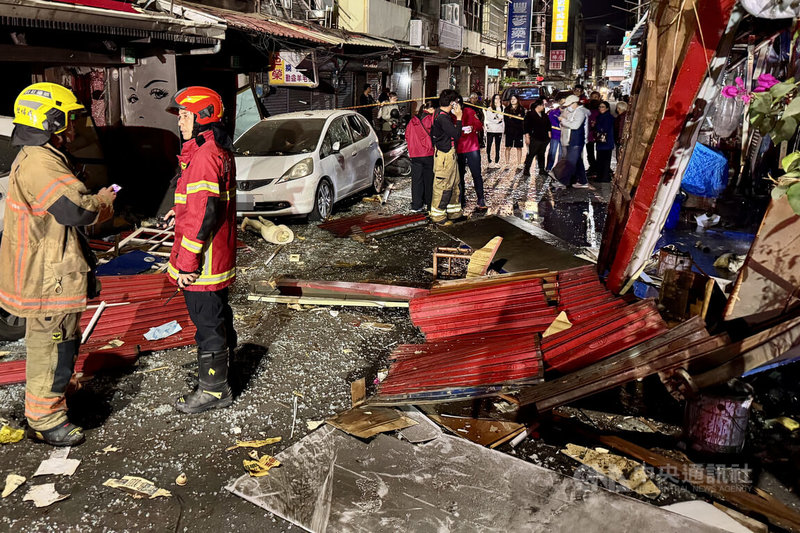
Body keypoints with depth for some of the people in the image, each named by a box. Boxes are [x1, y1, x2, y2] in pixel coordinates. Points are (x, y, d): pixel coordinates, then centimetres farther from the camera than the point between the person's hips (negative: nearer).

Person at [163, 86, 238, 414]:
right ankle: (223, 362, 42)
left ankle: (214, 390, 12)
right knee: (217, 314, 24)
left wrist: (186, 261, -23)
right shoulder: (219, 151, 12)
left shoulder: (204, 156, -21)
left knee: (207, 322, 0)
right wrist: (180, 211, 13)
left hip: (203, 261, -10)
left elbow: (203, 215, -26)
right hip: (219, 255, 10)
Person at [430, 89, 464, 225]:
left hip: (449, 153, 11)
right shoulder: (442, 118, -22)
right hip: (445, 155, -11)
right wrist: (458, 118, -13)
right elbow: (456, 134, -21)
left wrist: (456, 117, 9)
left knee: (454, 183, 19)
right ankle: (438, 216, 9)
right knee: (443, 186, -1)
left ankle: (453, 212, 30)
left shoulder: (442, 114, 10)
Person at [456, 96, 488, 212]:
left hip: (472, 148, -1)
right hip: (458, 150, 1)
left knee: (476, 175, -1)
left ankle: (481, 201, 4)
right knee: (459, 176, 6)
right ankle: (461, 201, 18)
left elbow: (480, 126, -1)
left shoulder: (469, 111, 0)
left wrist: (473, 128, -21)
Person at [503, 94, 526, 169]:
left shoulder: (521, 109, 7)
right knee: (508, 147, 1)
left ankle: (519, 163, 9)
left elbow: (523, 119, -1)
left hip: (519, 131, 0)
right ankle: (507, 163, 6)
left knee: (519, 147, 4)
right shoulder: (507, 109, 7)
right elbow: (506, 119, -2)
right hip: (509, 131, 0)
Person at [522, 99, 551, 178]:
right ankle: (526, 170, -1)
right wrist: (527, 136, -13)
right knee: (531, 154, -6)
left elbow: (548, 125, 22)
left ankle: (542, 170, 18)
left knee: (541, 154, 12)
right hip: (535, 139, -6)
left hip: (544, 138, 6)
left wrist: (549, 134, 15)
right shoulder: (530, 114, -5)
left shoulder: (544, 115, 14)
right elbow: (526, 126, -9)